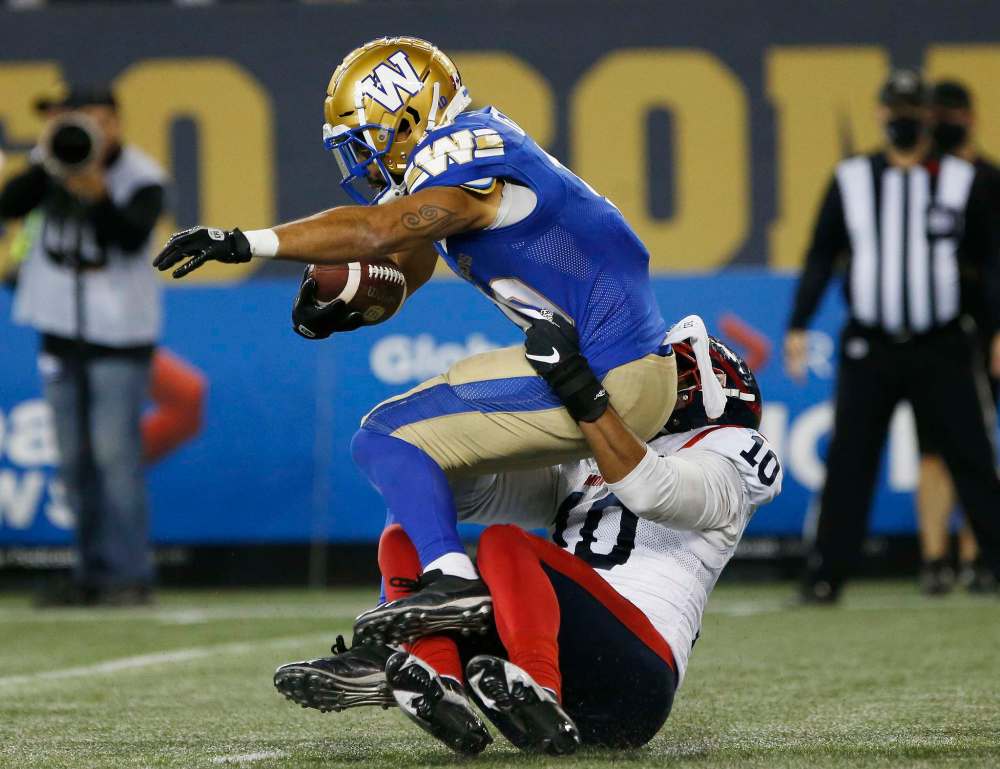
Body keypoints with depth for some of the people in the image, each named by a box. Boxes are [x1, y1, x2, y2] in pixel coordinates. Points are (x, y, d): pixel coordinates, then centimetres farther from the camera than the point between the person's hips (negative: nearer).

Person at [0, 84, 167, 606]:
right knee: (73, 458, 8)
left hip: (119, 333, -5)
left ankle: (129, 575, -8)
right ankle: (92, 573, 16)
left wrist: (96, 193, -36)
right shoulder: (53, 168, 3)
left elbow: (132, 238, -22)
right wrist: (47, 159, -22)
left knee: (115, 453, -11)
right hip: (62, 329, 5)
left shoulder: (141, 177, -9)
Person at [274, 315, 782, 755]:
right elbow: (469, 493, 25)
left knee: (504, 543, -27)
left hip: (632, 683, -7)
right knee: (405, 540, -1)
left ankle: (541, 697, -53)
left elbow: (650, 488, -15)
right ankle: (438, 681, -31)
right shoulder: (577, 466, 31)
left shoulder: (717, 457, 9)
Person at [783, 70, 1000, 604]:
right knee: (848, 462, -2)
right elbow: (821, 257, 8)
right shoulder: (851, 180, 6)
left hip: (941, 349, 0)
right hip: (868, 349, 0)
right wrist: (797, 328, 1)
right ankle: (825, 576, 2)